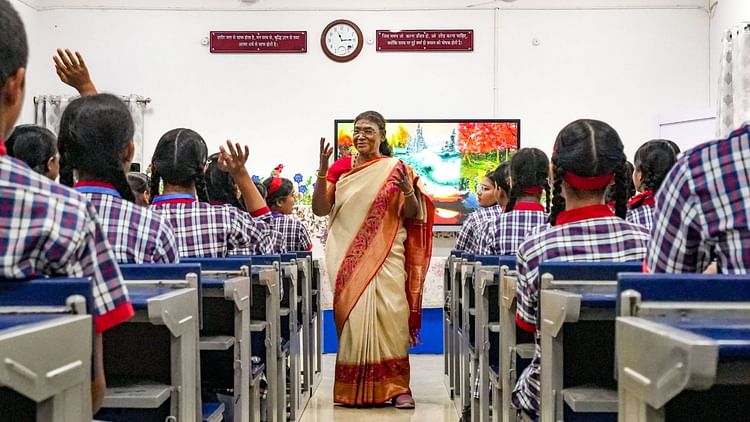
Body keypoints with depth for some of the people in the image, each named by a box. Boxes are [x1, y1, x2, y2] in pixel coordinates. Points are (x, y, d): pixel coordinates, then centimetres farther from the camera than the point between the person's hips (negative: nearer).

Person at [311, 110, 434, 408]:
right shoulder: (340, 167, 10)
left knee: (389, 314, -13)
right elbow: (320, 209, 4)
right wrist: (321, 171, -8)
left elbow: (412, 215, 6)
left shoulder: (396, 169, 6)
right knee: (353, 316, -4)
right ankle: (353, 389, 5)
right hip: (348, 257, 1)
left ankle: (396, 386, -5)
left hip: (386, 255, -1)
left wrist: (408, 190, -13)